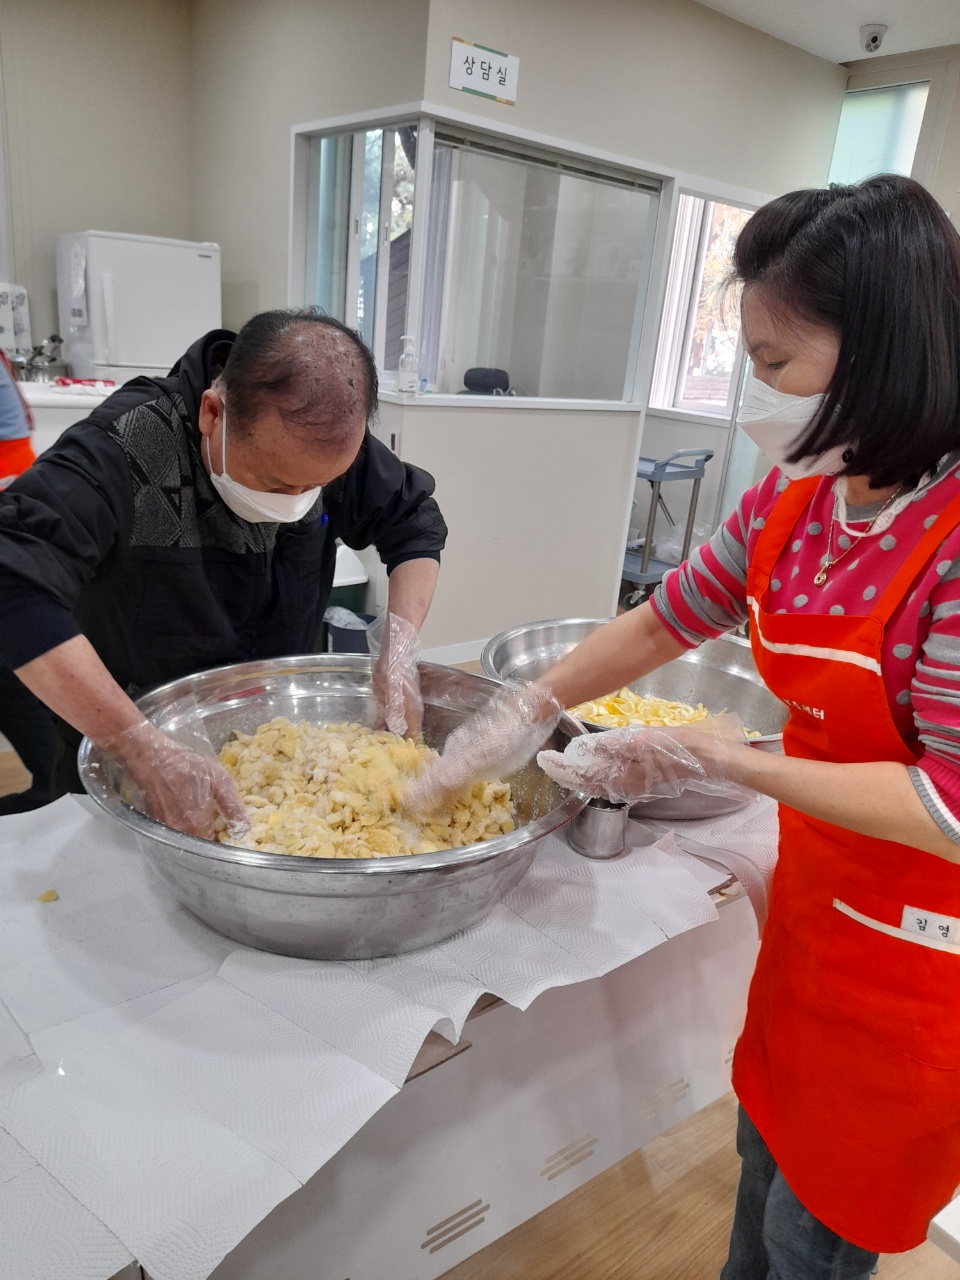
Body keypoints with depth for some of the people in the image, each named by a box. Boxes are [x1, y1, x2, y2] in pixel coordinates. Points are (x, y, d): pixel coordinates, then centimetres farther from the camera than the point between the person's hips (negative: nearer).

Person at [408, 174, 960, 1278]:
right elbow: (667, 620, 5)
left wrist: (710, 760, -25)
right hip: (814, 897, 6)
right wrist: (521, 712, 0)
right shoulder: (793, 497, -5)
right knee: (765, 1154, 27)